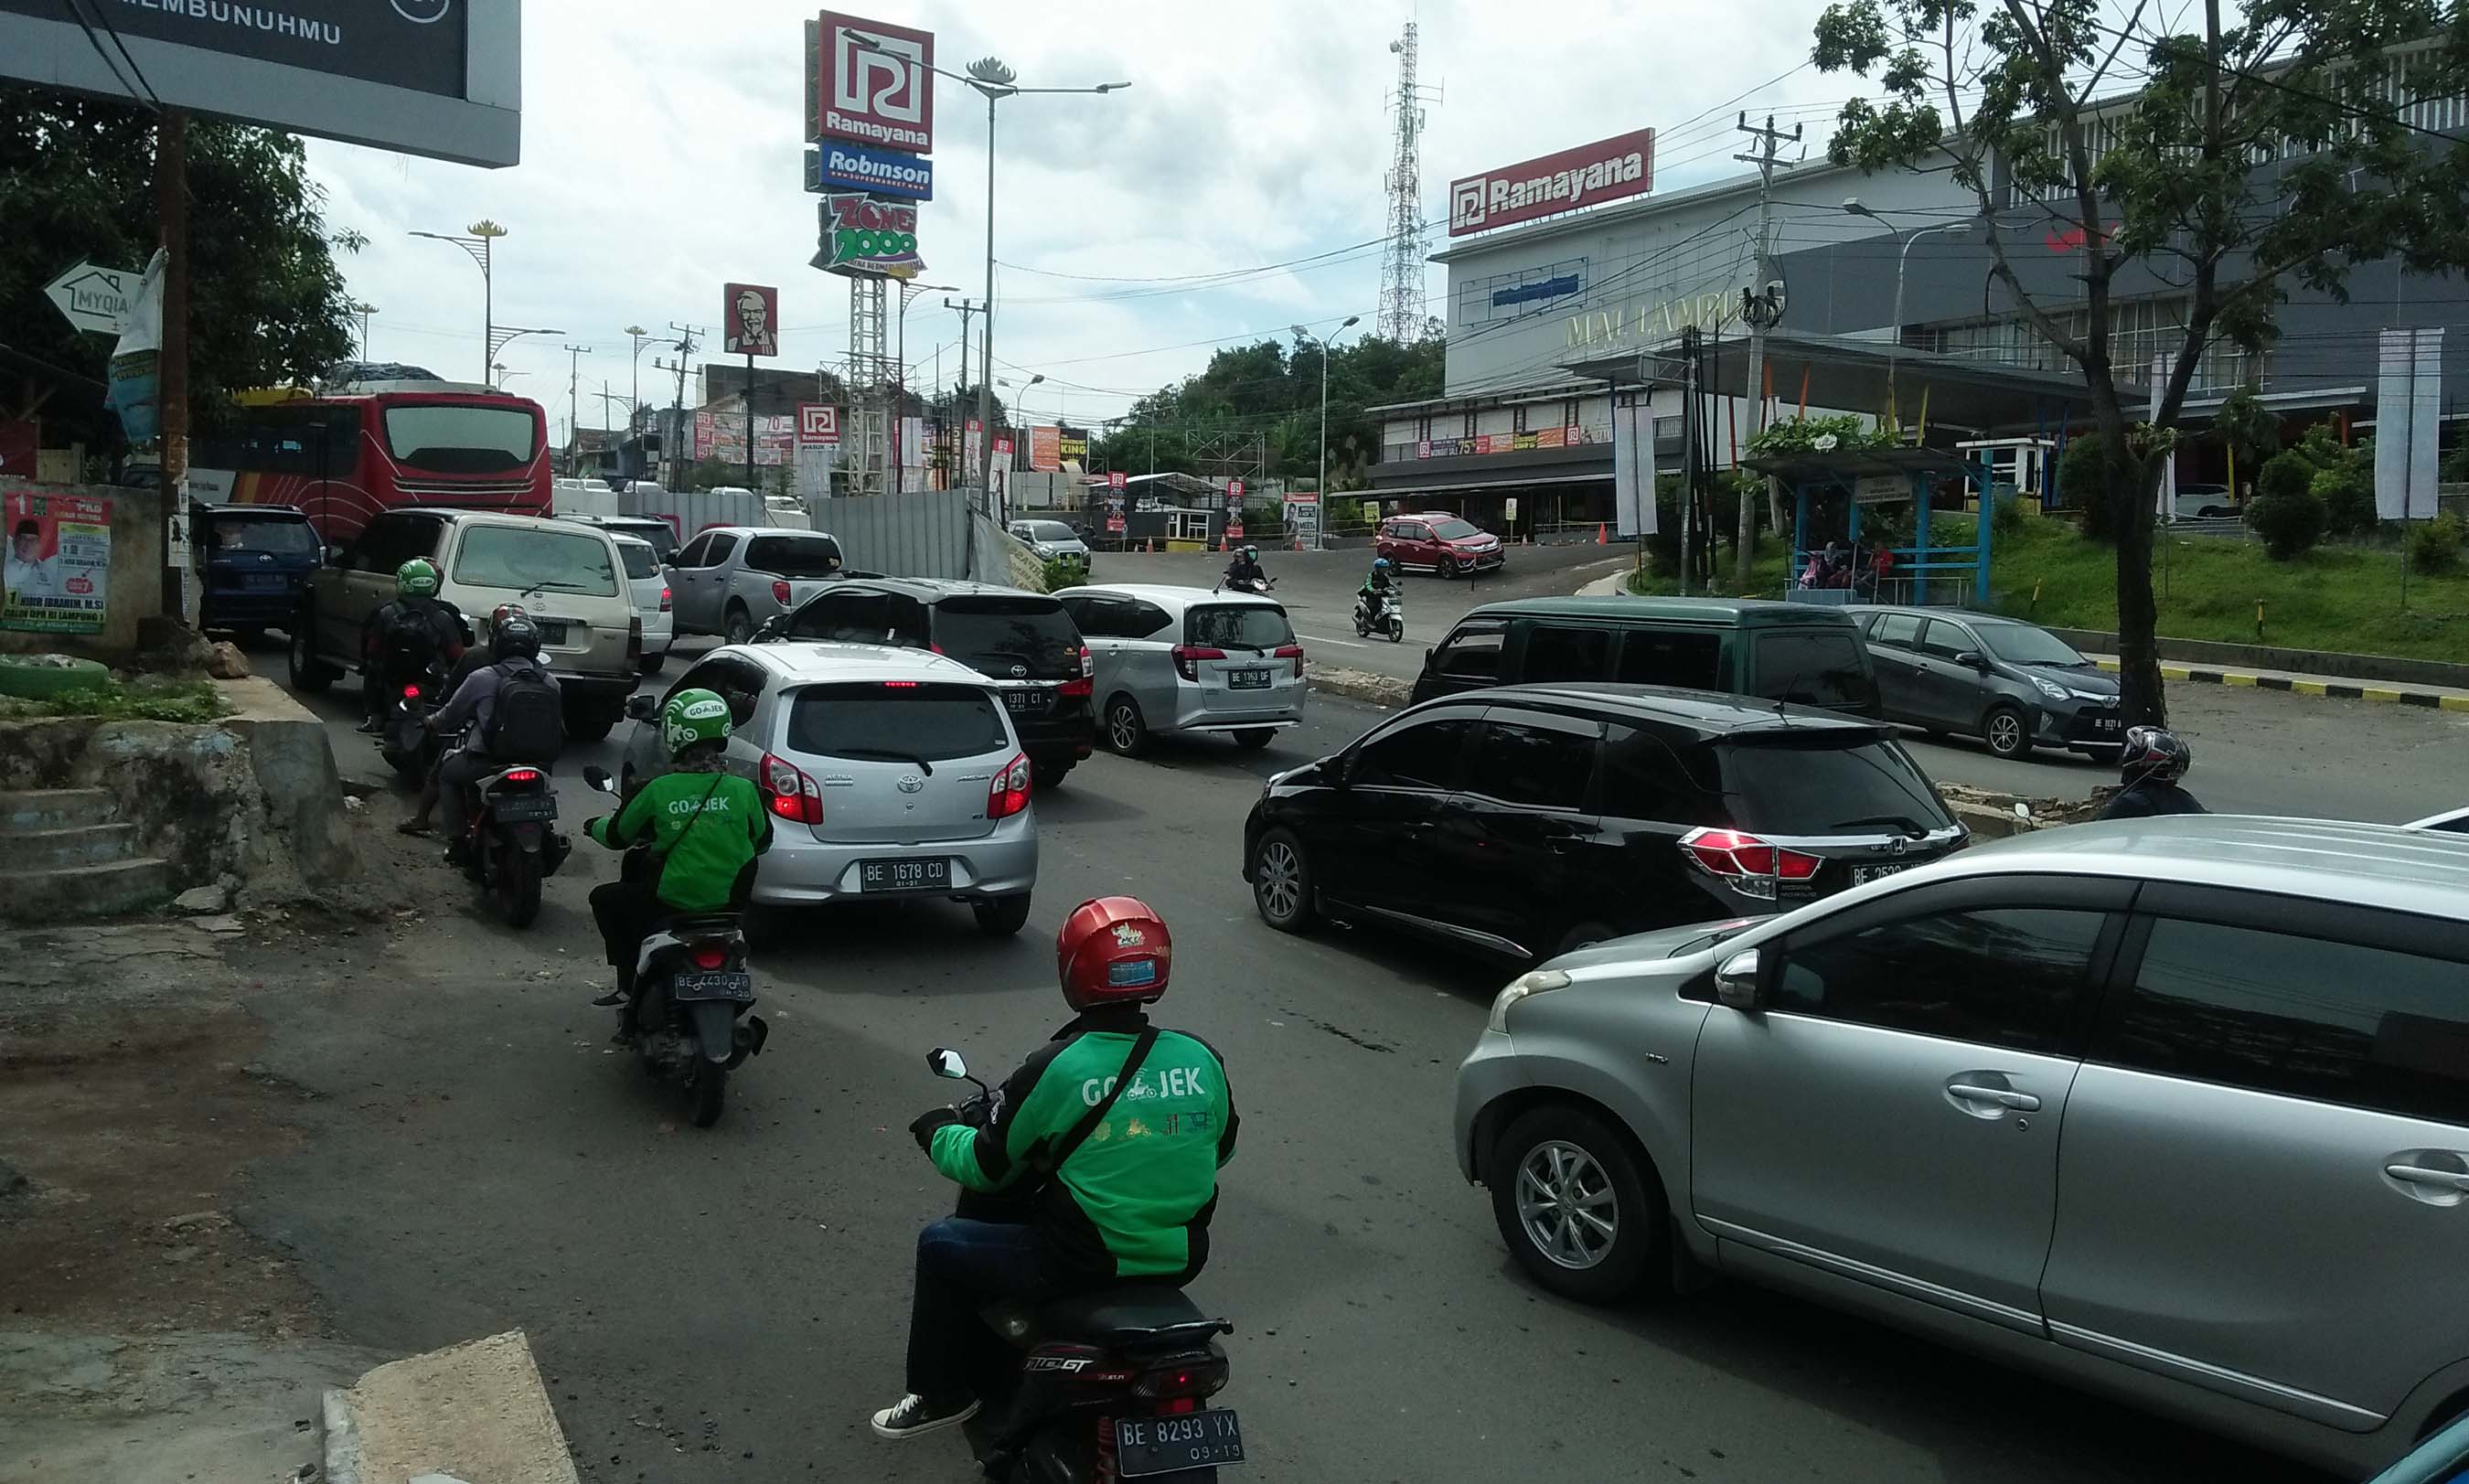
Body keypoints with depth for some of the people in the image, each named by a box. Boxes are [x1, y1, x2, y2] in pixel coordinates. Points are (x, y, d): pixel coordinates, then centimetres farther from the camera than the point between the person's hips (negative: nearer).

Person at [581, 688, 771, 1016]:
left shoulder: (657, 791, -12)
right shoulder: (743, 790, -8)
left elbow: (617, 836, 4)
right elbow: (762, 842, 8)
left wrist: (595, 826, 27)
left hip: (668, 903, -3)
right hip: (728, 902, 3)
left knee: (603, 899, 23)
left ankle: (629, 986, 22)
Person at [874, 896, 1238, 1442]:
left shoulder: (1054, 1069, -17)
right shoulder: (1202, 1058, -5)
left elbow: (984, 1166, -5)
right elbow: (1220, 1147, 13)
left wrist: (938, 1133, 16)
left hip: (1085, 1264, -5)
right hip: (1180, 1259, 6)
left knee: (940, 1244, 16)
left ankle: (941, 1393, 29)